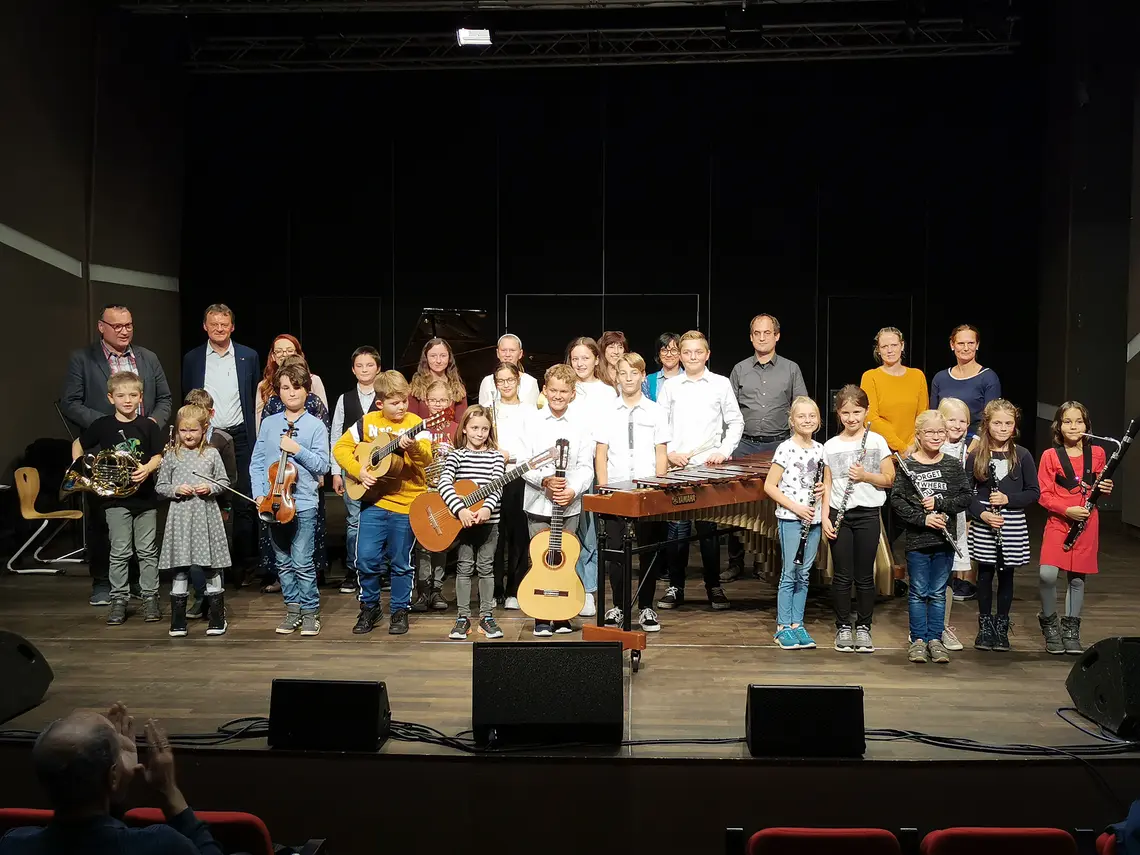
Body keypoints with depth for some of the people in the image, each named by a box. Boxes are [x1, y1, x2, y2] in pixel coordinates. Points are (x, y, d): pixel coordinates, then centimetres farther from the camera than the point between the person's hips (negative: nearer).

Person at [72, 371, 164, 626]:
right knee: (119, 552, 2)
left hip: (145, 496, 1)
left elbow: (158, 457, -1)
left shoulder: (148, 426, 1)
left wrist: (147, 468, -21)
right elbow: (78, 445, 14)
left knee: (147, 551, 6)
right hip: (115, 497, 0)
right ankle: (118, 599, 11)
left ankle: (150, 598, 15)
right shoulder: (102, 425, 0)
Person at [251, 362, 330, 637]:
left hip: (303, 503, -4)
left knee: (302, 562, -6)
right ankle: (293, 609, 23)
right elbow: (256, 462, 8)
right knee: (283, 562, 11)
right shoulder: (268, 423, 7)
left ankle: (310, 611, 7)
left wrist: (297, 449, -17)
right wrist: (259, 494, -2)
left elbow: (322, 465, -6)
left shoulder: (316, 426, -2)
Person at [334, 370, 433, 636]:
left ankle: (399, 610, 23)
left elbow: (427, 457, -19)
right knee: (366, 558, -1)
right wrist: (358, 471, -7)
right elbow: (341, 448, 7)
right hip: (374, 502, 2)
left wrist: (413, 447, -41)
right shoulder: (367, 422, 3)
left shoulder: (415, 423, -5)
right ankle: (370, 607, 20)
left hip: (407, 505, -2)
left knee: (400, 562, 6)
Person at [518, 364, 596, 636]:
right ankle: (541, 619, 8)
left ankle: (562, 617, 16)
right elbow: (523, 462, -3)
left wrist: (573, 490, -16)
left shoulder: (580, 426, 6)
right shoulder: (532, 421, 2)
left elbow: (585, 467, 1)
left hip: (569, 505, 1)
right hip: (538, 504, -1)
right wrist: (545, 481, -18)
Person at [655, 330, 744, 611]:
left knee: (708, 529, 3)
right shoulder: (670, 386, 8)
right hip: (676, 467, 1)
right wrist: (669, 452, -5)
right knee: (676, 529, 2)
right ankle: (675, 587, 12)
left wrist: (724, 451, -3)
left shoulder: (721, 384, 6)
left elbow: (735, 422, 9)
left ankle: (714, 587, 13)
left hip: (710, 467, -1)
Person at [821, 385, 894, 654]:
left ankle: (863, 628, 15)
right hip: (839, 516, 1)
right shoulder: (830, 446, 5)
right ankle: (843, 628, 15)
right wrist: (825, 517, -2)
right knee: (842, 576, 4)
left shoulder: (876, 441, 1)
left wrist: (865, 476, -16)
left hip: (868, 514, -1)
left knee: (865, 576, 5)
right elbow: (827, 485, 6)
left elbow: (889, 479, 1)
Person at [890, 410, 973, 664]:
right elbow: (897, 500, -7)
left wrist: (939, 503, -12)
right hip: (917, 539, -2)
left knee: (938, 593, 9)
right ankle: (918, 640, 15)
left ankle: (935, 639, 18)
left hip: (944, 539, 2)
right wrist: (922, 519, -15)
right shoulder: (906, 466, -3)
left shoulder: (953, 465, 4)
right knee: (918, 592, 6)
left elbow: (965, 498, 2)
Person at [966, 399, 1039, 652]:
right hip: (983, 526, 0)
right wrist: (982, 513, -15)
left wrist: (1008, 499, -14)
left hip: (1013, 525, 0)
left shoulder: (1022, 456, -1)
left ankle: (1002, 626, 21)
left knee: (1006, 575, 8)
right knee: (985, 574, 7)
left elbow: (1034, 492, 1)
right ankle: (985, 626, 20)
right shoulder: (975, 456, -1)